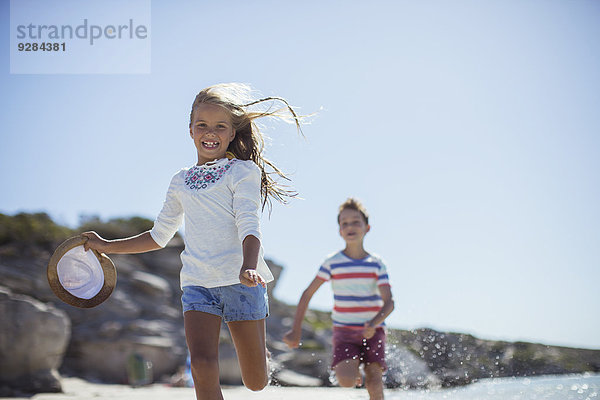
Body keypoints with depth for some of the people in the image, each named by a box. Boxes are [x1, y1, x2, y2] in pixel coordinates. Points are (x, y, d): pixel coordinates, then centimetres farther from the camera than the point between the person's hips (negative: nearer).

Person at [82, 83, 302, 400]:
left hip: (240, 280, -3)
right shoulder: (181, 182, 14)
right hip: (197, 281, 3)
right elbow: (159, 236, 26)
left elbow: (249, 226, -12)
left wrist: (249, 267, -30)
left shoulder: (244, 171, 1)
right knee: (202, 363, -20)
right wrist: (107, 246, 26)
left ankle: (256, 352, 40)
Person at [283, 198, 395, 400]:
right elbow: (307, 294, 2)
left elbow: (389, 302, -6)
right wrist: (296, 329, -2)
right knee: (346, 381, -19)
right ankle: (354, 371, 15)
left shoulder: (376, 264, 0)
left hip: (372, 332, 1)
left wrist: (374, 323, -26)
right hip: (344, 332, -1)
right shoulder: (332, 263, -3)